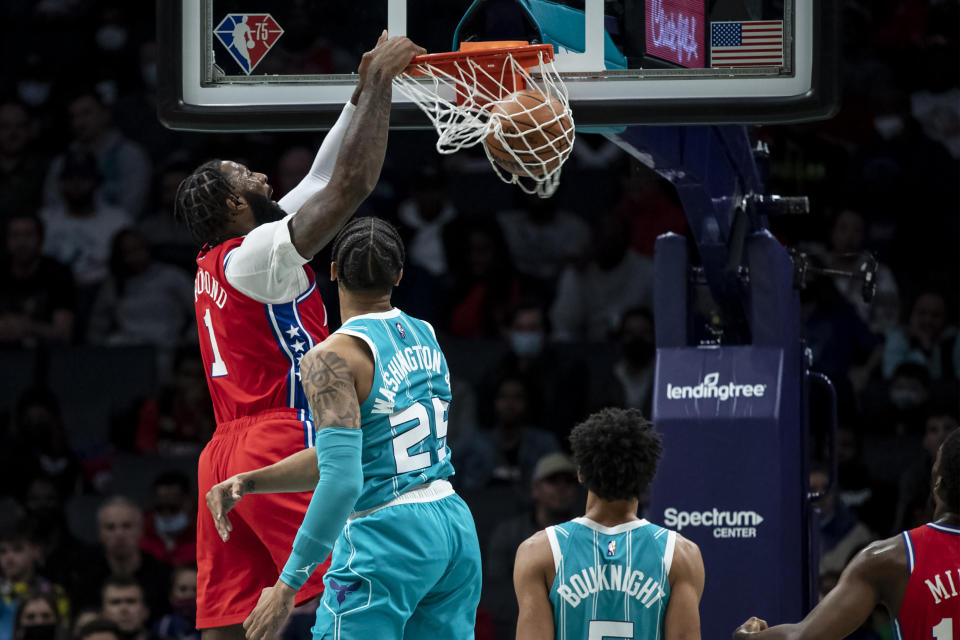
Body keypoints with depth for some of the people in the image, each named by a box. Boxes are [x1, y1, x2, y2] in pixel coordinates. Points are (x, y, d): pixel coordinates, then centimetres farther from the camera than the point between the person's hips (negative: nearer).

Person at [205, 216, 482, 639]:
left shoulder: (332, 358, -15)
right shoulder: (424, 337, 10)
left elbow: (342, 480, -24)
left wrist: (287, 585, -21)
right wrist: (246, 484, 13)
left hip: (384, 540, -8)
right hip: (454, 528, 8)